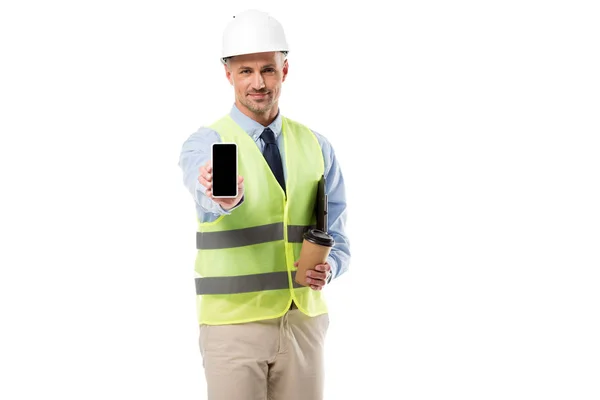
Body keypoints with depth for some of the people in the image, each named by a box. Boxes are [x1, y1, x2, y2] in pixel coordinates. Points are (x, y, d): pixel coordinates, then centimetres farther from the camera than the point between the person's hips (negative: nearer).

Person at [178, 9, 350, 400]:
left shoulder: (317, 148, 6)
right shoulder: (206, 143, -6)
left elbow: (337, 239, 10)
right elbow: (203, 186, -30)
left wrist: (327, 268, -12)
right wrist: (220, 197, -53)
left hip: (304, 320, 3)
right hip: (233, 324, -3)